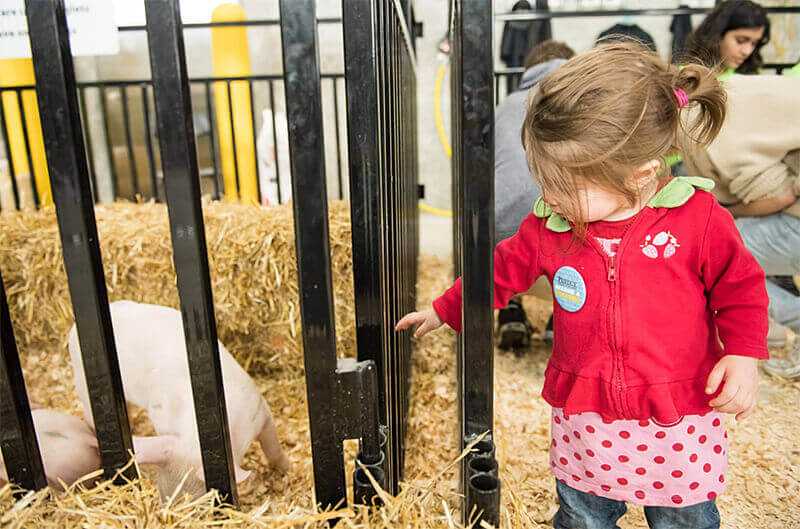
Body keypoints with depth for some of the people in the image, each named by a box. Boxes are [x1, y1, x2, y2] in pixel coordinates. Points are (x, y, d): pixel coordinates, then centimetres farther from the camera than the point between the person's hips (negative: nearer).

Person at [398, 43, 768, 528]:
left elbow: (741, 289, -2)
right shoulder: (549, 226, -8)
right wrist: (444, 310, 13)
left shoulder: (699, 219, -15)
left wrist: (743, 354, -14)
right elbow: (503, 269, 6)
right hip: (583, 417, 2)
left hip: (678, 421, -1)